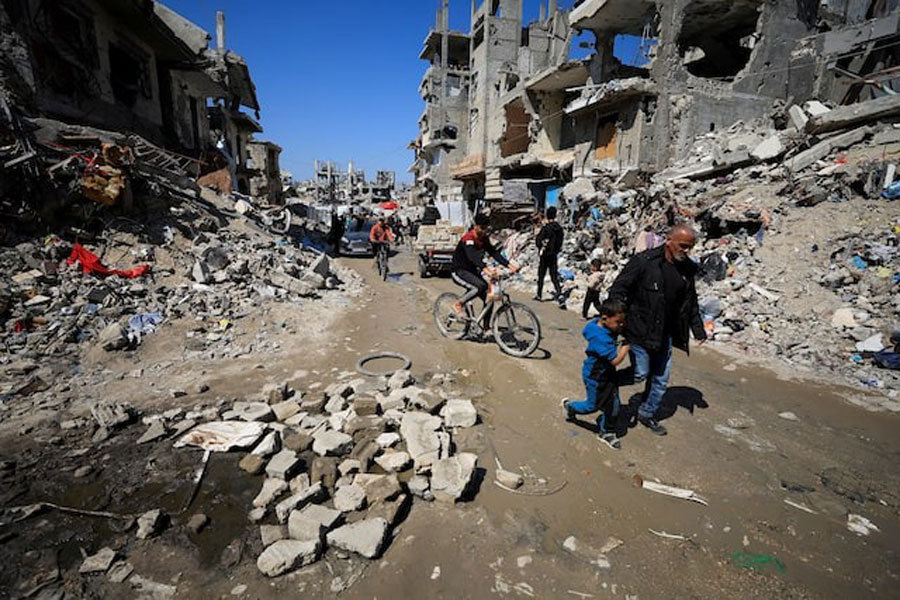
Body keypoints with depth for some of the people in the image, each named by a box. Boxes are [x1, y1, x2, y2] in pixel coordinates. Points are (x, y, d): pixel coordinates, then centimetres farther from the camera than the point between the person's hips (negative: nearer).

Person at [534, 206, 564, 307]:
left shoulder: (546, 228, -15)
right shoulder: (559, 228, 3)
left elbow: (538, 241, -15)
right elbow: (560, 242, 10)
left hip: (545, 254, -5)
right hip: (555, 254, 5)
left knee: (541, 275, 11)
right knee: (554, 276, 4)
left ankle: (539, 295, 23)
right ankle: (559, 295, -13)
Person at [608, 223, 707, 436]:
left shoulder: (688, 269, 4)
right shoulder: (644, 261, -16)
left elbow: (690, 302, 17)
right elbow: (618, 288, -14)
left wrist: (698, 329, 17)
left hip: (665, 334, 7)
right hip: (640, 331, -6)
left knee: (661, 378, 14)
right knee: (640, 373, -5)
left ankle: (647, 413, 33)